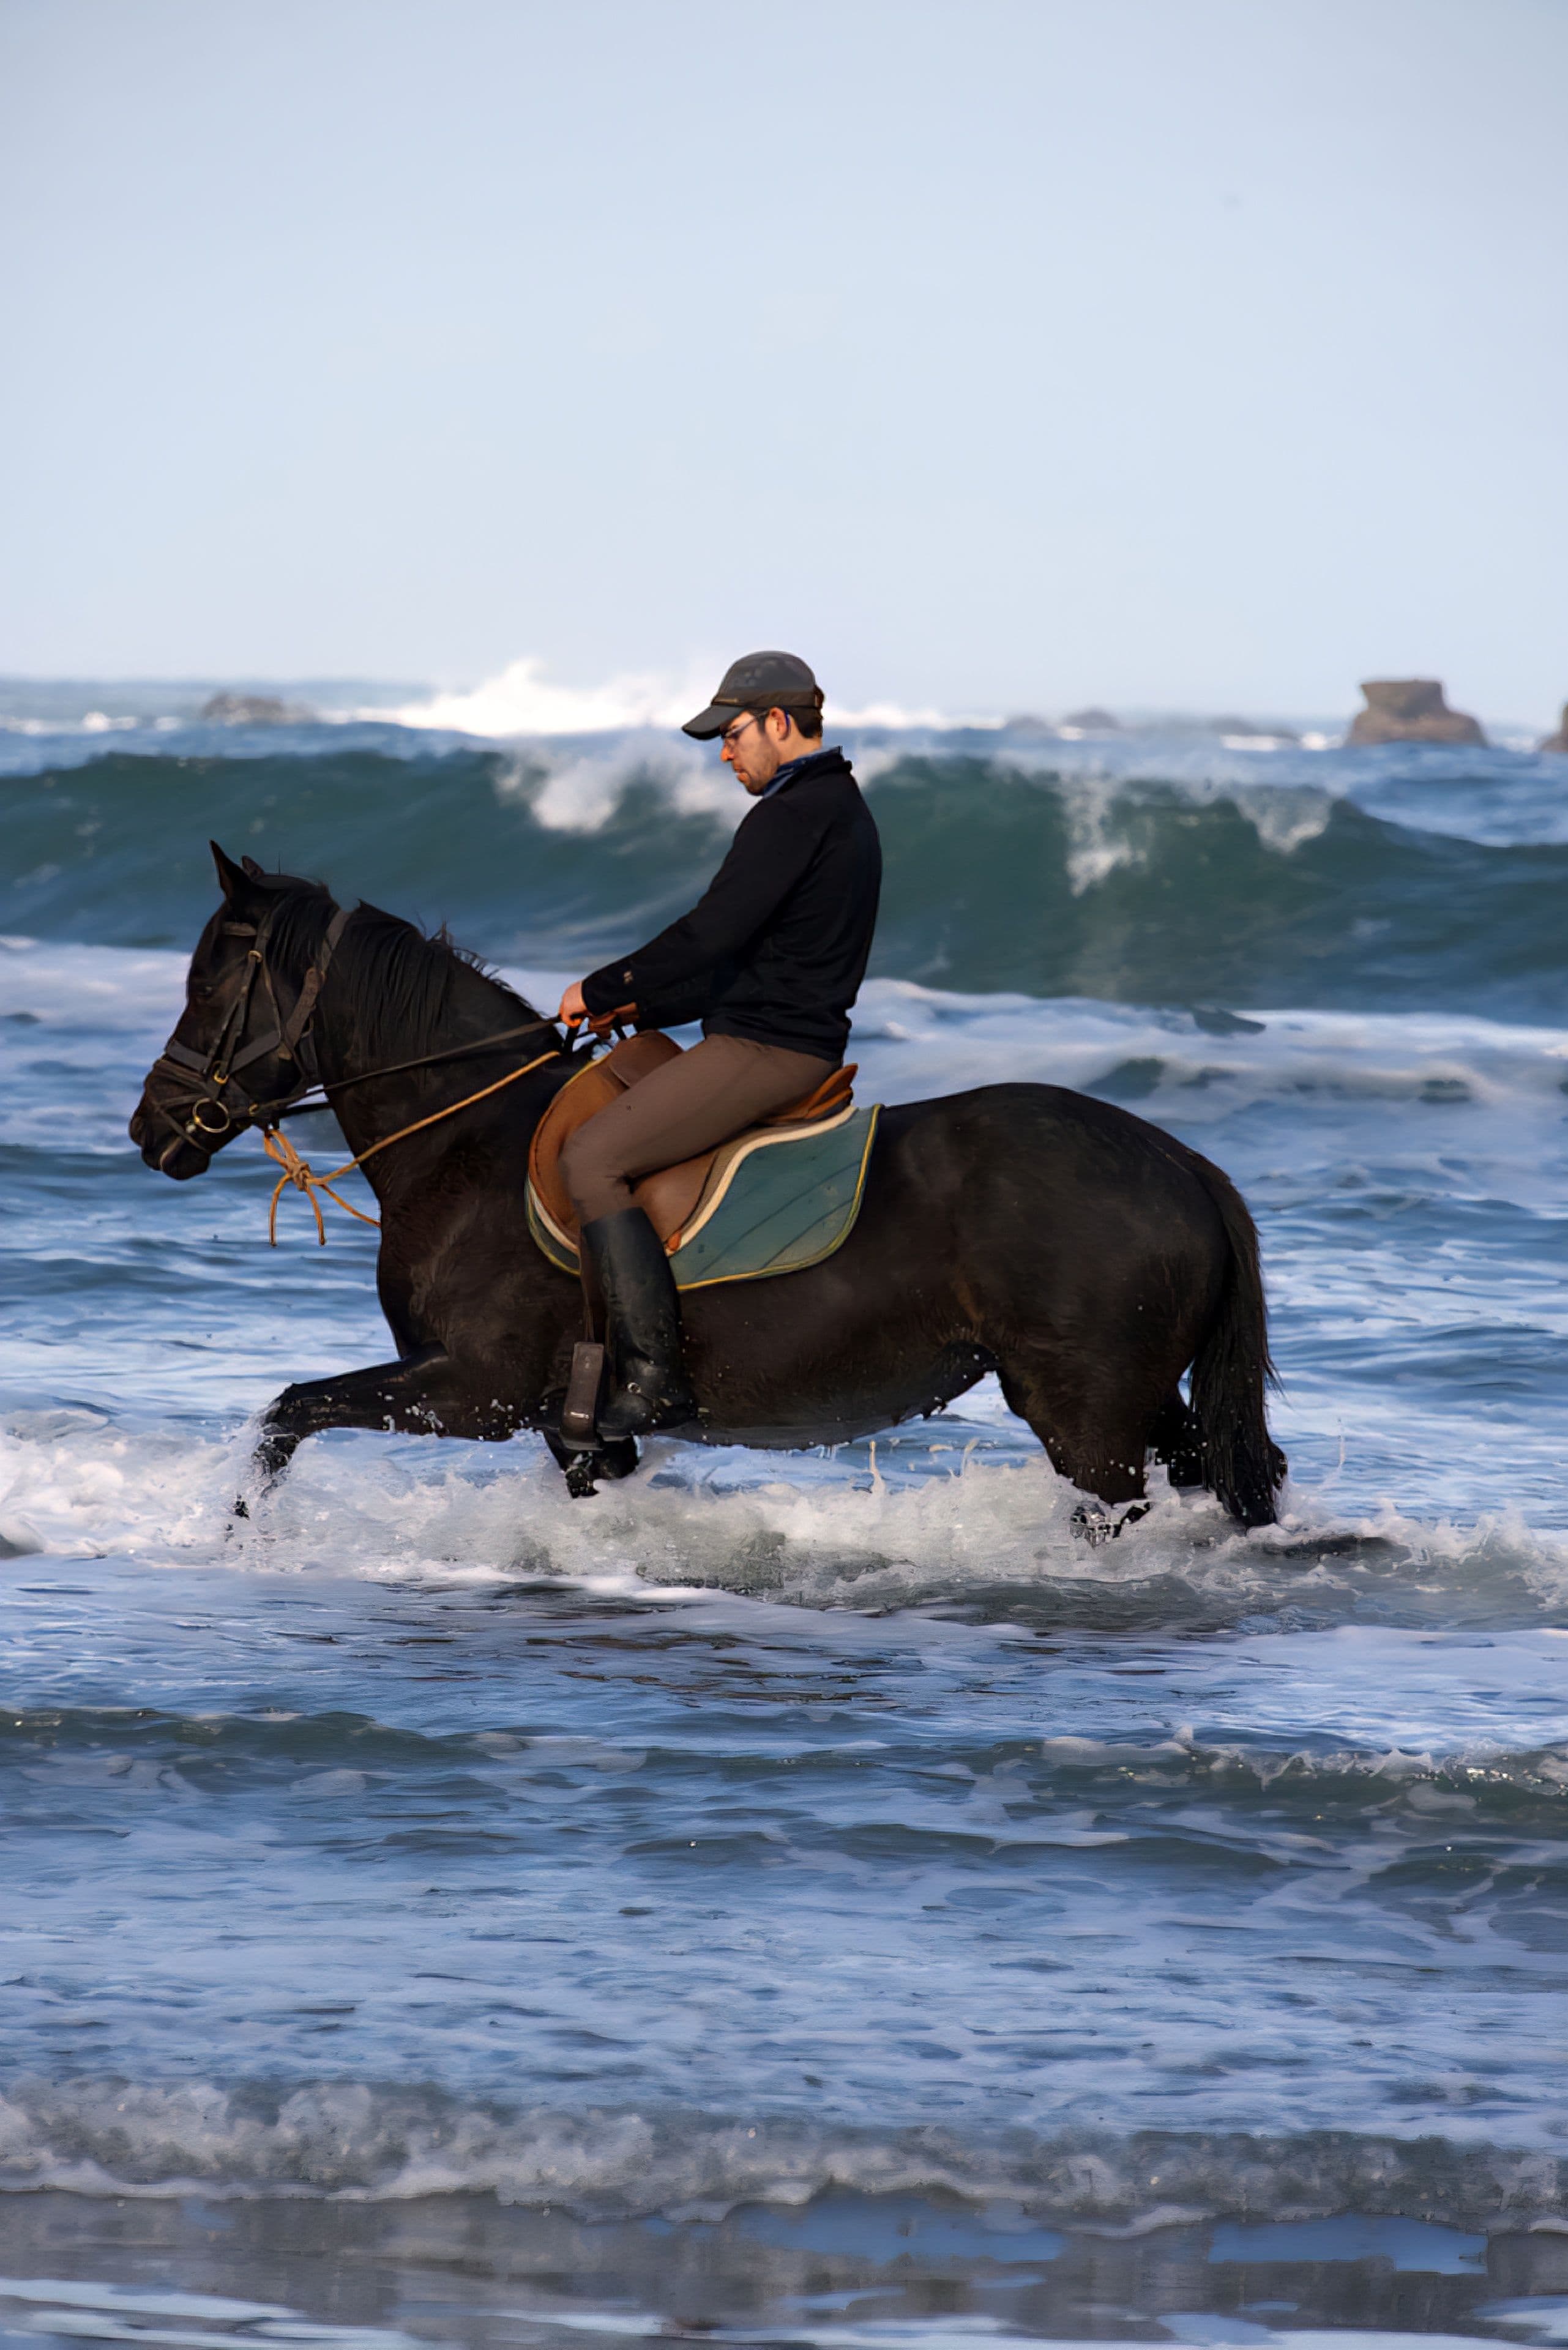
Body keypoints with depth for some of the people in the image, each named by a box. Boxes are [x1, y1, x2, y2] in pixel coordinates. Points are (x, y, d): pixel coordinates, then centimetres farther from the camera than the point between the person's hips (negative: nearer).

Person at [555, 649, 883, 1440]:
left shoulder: (793, 815, -15)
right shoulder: (841, 811, 20)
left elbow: (712, 935, -21)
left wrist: (601, 990, -9)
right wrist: (643, 1007, 19)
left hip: (764, 1051, -11)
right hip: (800, 1042, 11)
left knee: (591, 1159, -15)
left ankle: (653, 1376, -22)